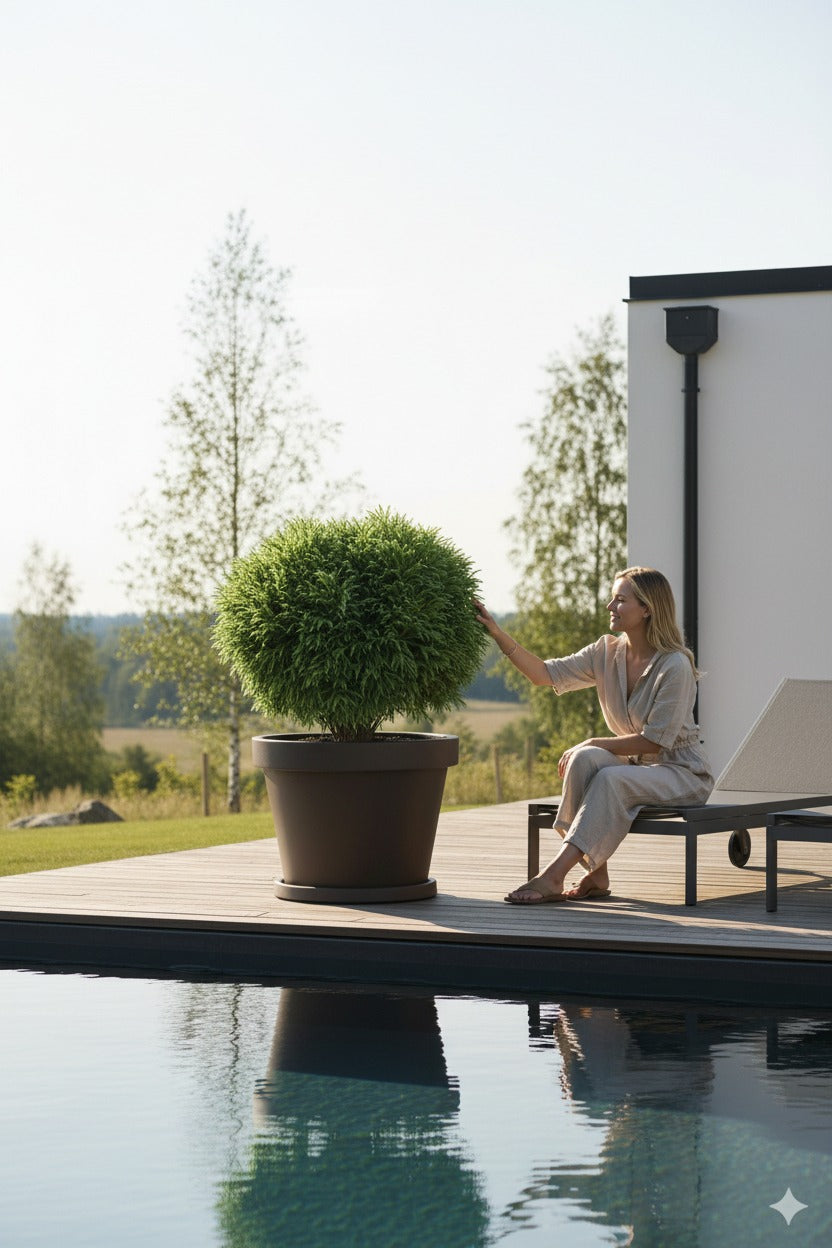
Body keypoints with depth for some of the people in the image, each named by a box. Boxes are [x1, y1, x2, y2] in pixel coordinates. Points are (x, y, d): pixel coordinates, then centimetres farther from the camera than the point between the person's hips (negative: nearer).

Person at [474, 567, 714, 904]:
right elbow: (546, 673, -2)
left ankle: (552, 876, -39)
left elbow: (656, 740, -20)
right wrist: (497, 633, -12)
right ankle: (595, 876, -27)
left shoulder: (675, 666, -19)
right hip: (635, 763, 6)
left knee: (612, 779, -35)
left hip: (681, 771, -6)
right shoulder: (608, 652, 2)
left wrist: (594, 743, -18)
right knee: (584, 758, -26)